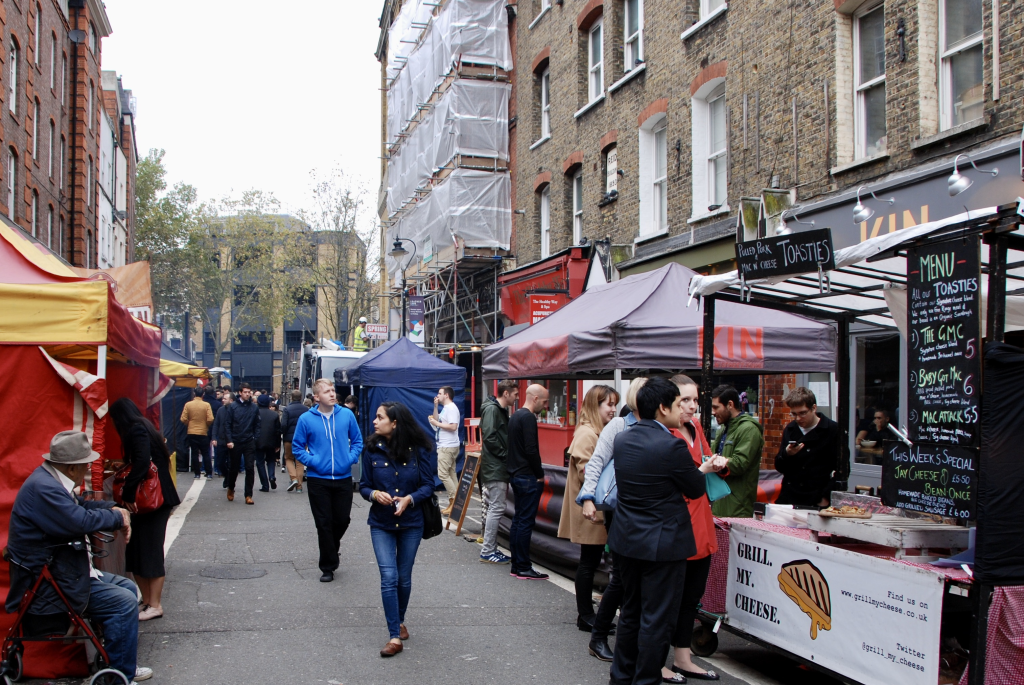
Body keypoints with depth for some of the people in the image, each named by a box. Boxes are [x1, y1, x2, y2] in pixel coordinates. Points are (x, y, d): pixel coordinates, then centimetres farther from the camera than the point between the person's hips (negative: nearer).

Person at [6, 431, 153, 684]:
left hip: (57, 570, 11)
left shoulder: (52, 480, 8)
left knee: (128, 588, 14)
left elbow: (81, 505, 22)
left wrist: (113, 509, 3)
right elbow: (82, 521, -32)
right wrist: (118, 518, -13)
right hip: (44, 587, -11)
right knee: (124, 603, -16)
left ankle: (123, 663, 25)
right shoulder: (43, 488, -26)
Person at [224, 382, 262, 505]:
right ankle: (231, 488, 37)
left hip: (249, 443, 1)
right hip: (235, 442, -1)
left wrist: (255, 439, -4)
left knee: (250, 468, -4)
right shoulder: (233, 406, -2)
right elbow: (227, 424, -2)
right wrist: (229, 440, -10)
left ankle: (248, 495, 1)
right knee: (234, 467, 12)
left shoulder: (254, 407, 3)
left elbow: (257, 425, 6)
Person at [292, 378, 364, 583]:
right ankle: (328, 566, 16)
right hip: (318, 479, -2)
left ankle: (331, 549, 40)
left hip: (344, 478, 2)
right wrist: (311, 460, -10)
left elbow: (357, 441, 10)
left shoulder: (347, 415, 0)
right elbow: (297, 446, 4)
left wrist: (351, 458, -6)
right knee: (324, 523, 4)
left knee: (342, 519, 9)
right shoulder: (306, 419, -5)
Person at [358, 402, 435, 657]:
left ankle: (400, 621, 37)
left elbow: (428, 485, -5)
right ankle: (395, 637, -4)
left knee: (404, 578, 12)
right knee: (389, 578, -9)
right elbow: (363, 486, 1)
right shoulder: (372, 450, -5)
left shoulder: (418, 451, -9)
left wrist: (409, 499, -22)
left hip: (411, 523, 0)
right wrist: (374, 494, -20)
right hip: (381, 524, 0)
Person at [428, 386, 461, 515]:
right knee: (450, 474, 9)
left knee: (442, 474, -12)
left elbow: (453, 427, -25)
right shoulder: (445, 408, 16)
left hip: (448, 447, -11)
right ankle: (455, 501, 10)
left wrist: (437, 423, -19)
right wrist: (435, 406, 9)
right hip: (445, 446, 11)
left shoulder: (451, 408, -16)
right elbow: (437, 420, 16)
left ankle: (454, 501, -9)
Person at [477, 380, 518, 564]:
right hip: (494, 468, -10)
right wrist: (505, 455, -14)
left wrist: (507, 456, 5)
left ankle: (491, 549, 17)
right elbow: (489, 438, -21)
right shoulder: (491, 409, -13)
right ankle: (487, 552, -2)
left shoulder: (502, 410, 17)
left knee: (494, 508, 12)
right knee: (496, 508, -7)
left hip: (499, 468, 10)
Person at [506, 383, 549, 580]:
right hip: (528, 477, -10)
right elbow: (531, 450, -22)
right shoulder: (528, 418, -16)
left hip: (516, 475, 10)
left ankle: (516, 565, 18)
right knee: (526, 522, -6)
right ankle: (523, 568, -2)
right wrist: (540, 474, -11)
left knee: (518, 520, 13)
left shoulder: (515, 416, 15)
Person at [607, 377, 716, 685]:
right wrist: (704, 470, 12)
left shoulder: (621, 440, 1)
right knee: (657, 619, 4)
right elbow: (696, 489, -9)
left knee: (631, 612, 21)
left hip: (628, 540, 7)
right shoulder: (672, 445, -21)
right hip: (663, 543, -7)